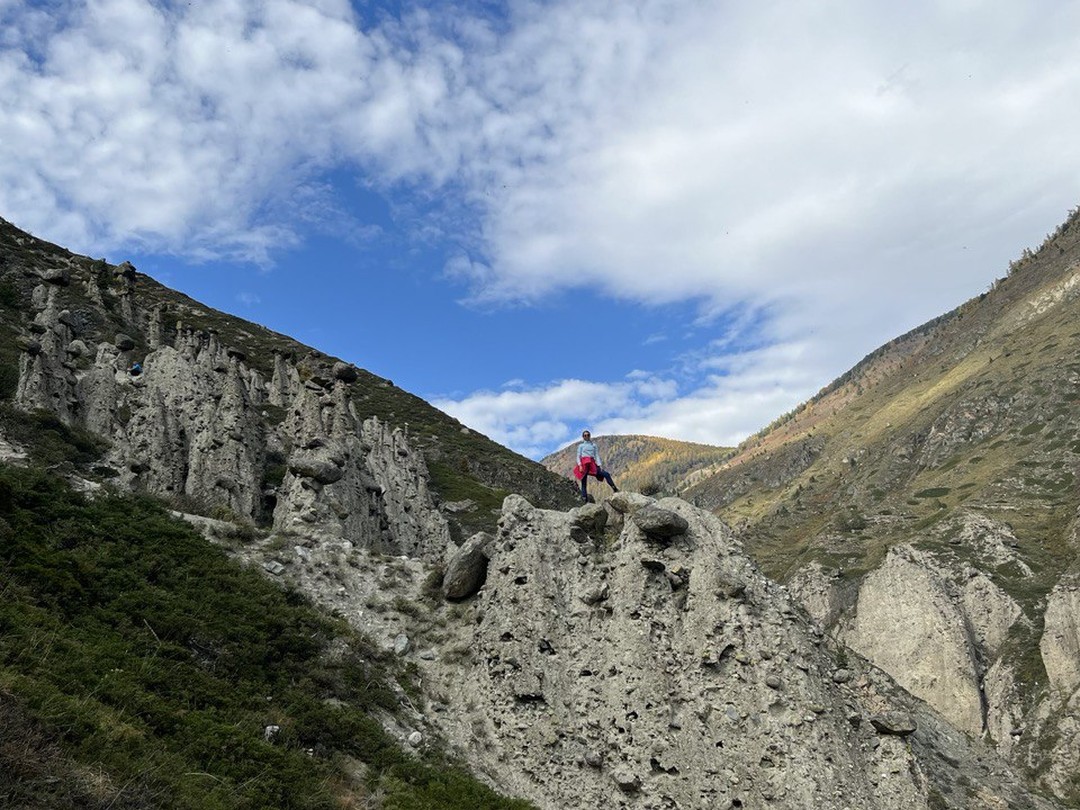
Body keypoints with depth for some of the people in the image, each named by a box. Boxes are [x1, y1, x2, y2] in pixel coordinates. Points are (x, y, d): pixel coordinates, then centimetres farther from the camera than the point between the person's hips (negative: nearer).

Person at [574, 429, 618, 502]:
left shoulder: (593, 445, 17)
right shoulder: (581, 446, 12)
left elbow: (597, 456, 11)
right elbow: (578, 456, 4)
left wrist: (600, 465, -2)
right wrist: (580, 465, -12)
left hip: (592, 464, 2)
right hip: (584, 464, -2)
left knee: (606, 474, -13)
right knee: (584, 483, -6)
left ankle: (615, 490, -10)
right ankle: (585, 500, -7)